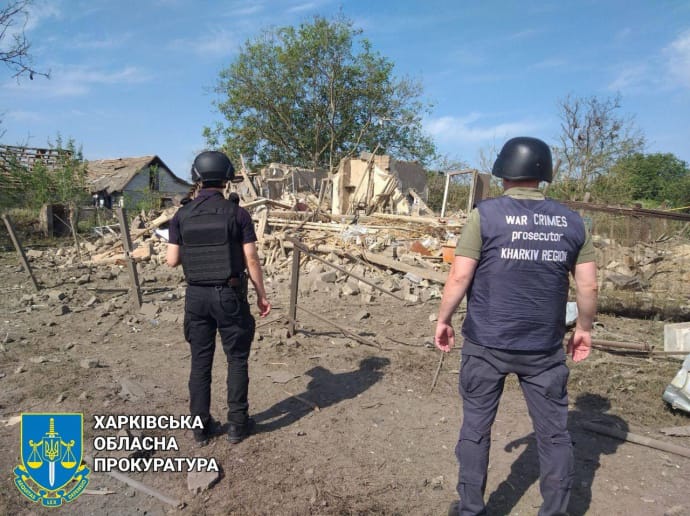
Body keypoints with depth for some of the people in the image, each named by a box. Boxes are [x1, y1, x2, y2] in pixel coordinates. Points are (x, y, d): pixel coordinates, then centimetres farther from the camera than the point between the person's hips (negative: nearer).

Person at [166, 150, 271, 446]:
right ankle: (237, 424, 18)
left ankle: (202, 426, 21)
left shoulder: (182, 215, 0)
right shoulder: (237, 213, -8)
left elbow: (172, 260, 0)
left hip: (196, 295, 3)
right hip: (229, 294, -3)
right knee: (237, 359, 10)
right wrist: (262, 295, 2)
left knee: (200, 361, 12)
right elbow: (251, 260, -9)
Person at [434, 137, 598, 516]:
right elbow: (588, 286, 5)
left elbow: (459, 276, -11)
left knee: (476, 428, 12)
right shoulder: (571, 221, 3)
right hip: (545, 347, 3)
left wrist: (443, 319, 2)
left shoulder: (486, 214, -8)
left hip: (486, 343, -2)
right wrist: (584, 328, 20)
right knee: (554, 432, 15)